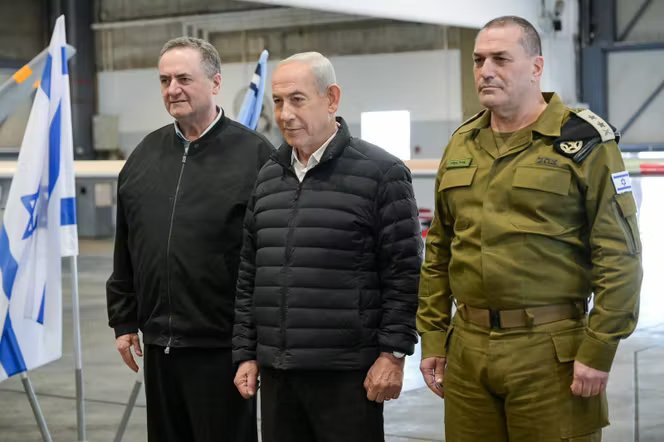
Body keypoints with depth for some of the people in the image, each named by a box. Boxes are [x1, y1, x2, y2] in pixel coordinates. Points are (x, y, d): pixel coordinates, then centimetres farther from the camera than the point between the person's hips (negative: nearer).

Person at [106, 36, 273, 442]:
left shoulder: (254, 154, -7)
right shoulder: (146, 153, 11)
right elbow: (126, 250, 16)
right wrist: (124, 320, 13)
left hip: (221, 345, -6)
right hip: (158, 340, 6)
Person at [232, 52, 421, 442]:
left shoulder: (381, 173, -5)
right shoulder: (268, 178, 14)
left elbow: (404, 273, -8)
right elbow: (249, 275, 16)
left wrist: (393, 353, -11)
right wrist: (246, 353, 13)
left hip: (347, 374, -6)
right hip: (277, 372, 6)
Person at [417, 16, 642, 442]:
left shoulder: (583, 142, -5)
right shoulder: (460, 146, 13)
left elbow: (619, 256, -9)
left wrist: (598, 350, -13)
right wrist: (433, 338, 12)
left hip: (549, 350, -5)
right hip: (468, 347, 5)